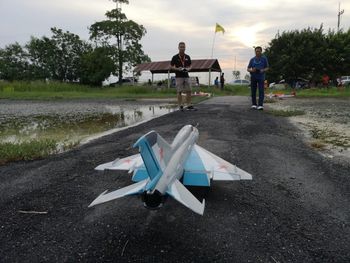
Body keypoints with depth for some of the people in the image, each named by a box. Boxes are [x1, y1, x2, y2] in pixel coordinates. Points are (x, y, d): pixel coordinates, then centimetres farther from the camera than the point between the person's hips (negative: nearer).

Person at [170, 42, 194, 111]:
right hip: (178, 77, -4)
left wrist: (188, 69, -6)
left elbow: (190, 66, 16)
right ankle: (180, 106, 5)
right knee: (179, 92, -2)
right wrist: (177, 69, -16)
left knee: (189, 91, 2)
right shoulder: (175, 57, -2)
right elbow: (171, 66, 1)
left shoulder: (187, 57, 9)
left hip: (186, 76, 4)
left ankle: (189, 105, 9)